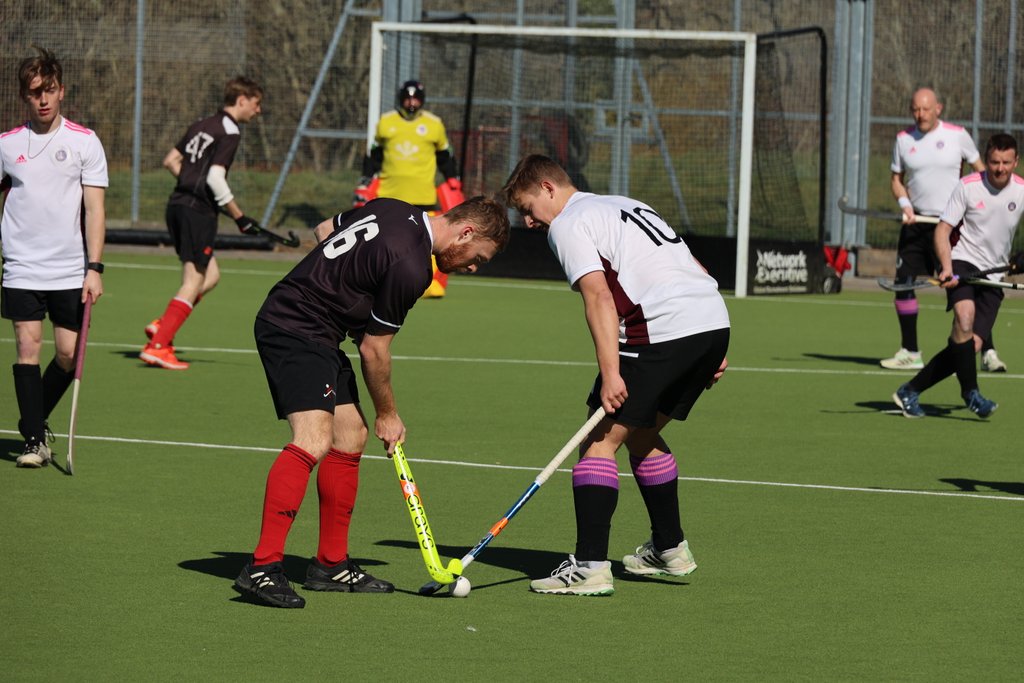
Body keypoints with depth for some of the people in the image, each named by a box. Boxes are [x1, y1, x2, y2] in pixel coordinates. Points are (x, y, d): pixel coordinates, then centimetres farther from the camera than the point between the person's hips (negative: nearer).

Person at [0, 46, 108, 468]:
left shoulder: (84, 142, 0)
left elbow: (94, 209, -2)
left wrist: (94, 268, -9)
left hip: (70, 271, 0)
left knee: (68, 355, 0)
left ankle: (36, 419, 24)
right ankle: (34, 440, -5)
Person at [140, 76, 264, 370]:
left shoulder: (201, 125, 16)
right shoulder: (229, 132, -10)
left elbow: (170, 161, 19)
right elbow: (216, 178, -19)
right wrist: (239, 217, -14)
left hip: (177, 205, 9)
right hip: (198, 211, -9)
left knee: (210, 275, 17)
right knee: (193, 282, -6)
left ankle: (161, 326, 7)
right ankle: (157, 346, -10)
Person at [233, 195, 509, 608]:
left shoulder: (395, 212, 8)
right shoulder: (410, 265, -19)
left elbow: (325, 229, 25)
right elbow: (374, 349, -11)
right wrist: (387, 415, 4)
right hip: (296, 331, -11)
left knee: (351, 435, 13)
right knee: (314, 441, -23)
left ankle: (332, 565, 20)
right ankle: (262, 568, -30)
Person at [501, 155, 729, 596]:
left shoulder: (567, 225, 2)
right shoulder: (629, 206, 28)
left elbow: (600, 296, -13)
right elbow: (694, 272, 26)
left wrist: (611, 373, -20)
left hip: (663, 329, -9)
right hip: (714, 322, 9)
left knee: (601, 440, -4)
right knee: (641, 434, 25)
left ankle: (590, 567, -12)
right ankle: (670, 549, 32)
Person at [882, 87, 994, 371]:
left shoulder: (957, 135, -2)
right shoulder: (903, 139, 6)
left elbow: (980, 170, 8)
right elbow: (897, 179, 13)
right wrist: (904, 203, -6)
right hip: (916, 221, 4)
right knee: (903, 284, 0)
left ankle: (988, 352, -3)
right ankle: (910, 352, 13)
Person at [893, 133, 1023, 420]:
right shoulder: (968, 186, -7)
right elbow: (943, 230, -5)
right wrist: (946, 268, -20)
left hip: (993, 277, 3)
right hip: (962, 263, -3)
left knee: (971, 345, -9)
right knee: (965, 315, -33)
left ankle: (910, 392, 4)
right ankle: (970, 393, -25)